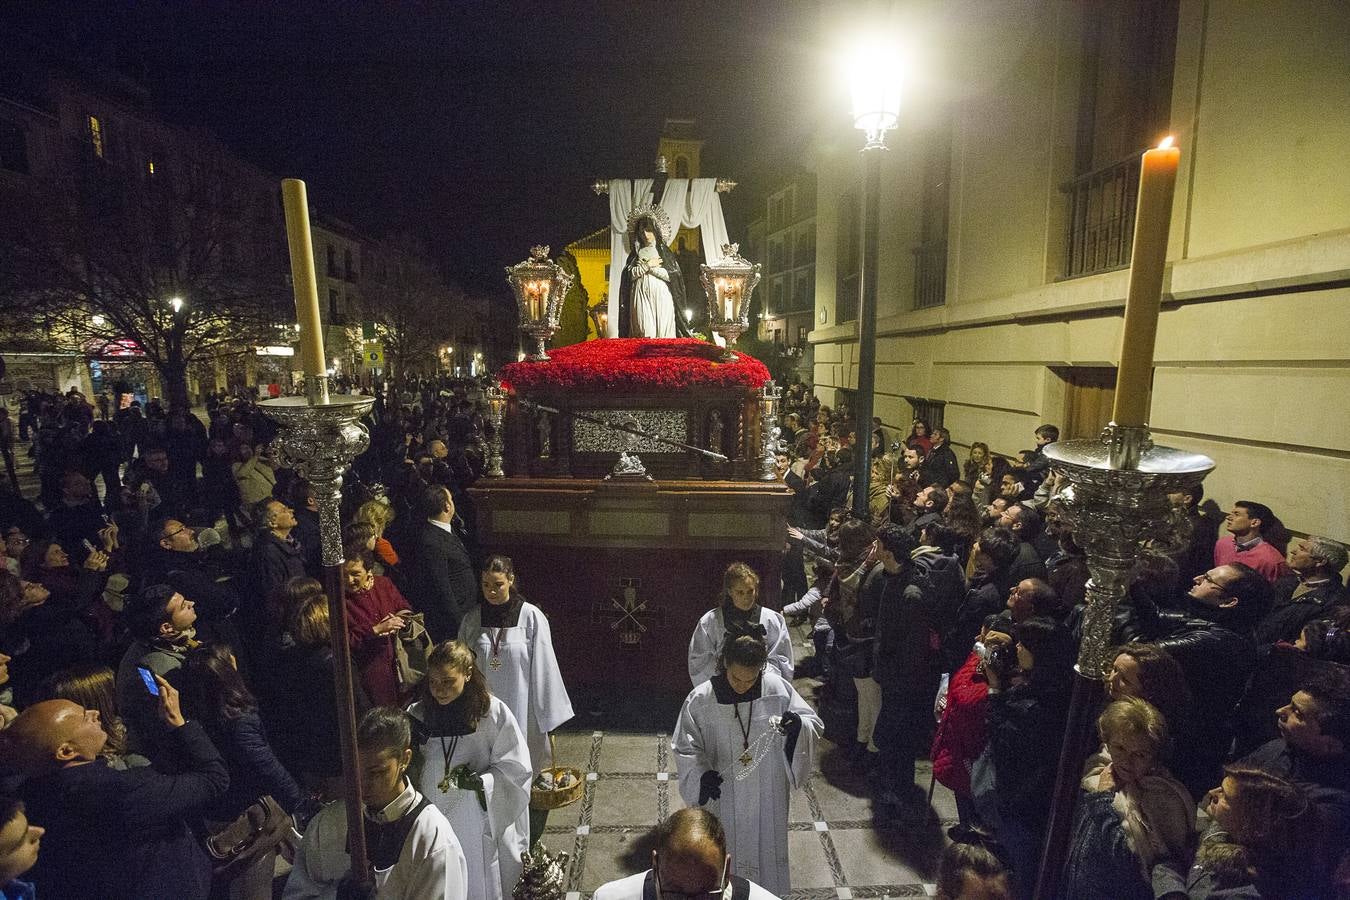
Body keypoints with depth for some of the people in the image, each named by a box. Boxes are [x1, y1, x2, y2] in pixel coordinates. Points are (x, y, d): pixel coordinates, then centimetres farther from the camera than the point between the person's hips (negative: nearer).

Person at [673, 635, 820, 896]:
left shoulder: (778, 689, -15)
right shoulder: (700, 700, -18)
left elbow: (813, 724, -7)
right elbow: (685, 747, -8)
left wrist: (798, 724, -29)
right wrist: (701, 774, -25)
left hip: (768, 797, 1)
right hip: (724, 798, -1)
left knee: (767, 851, 22)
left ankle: (769, 892, 49)